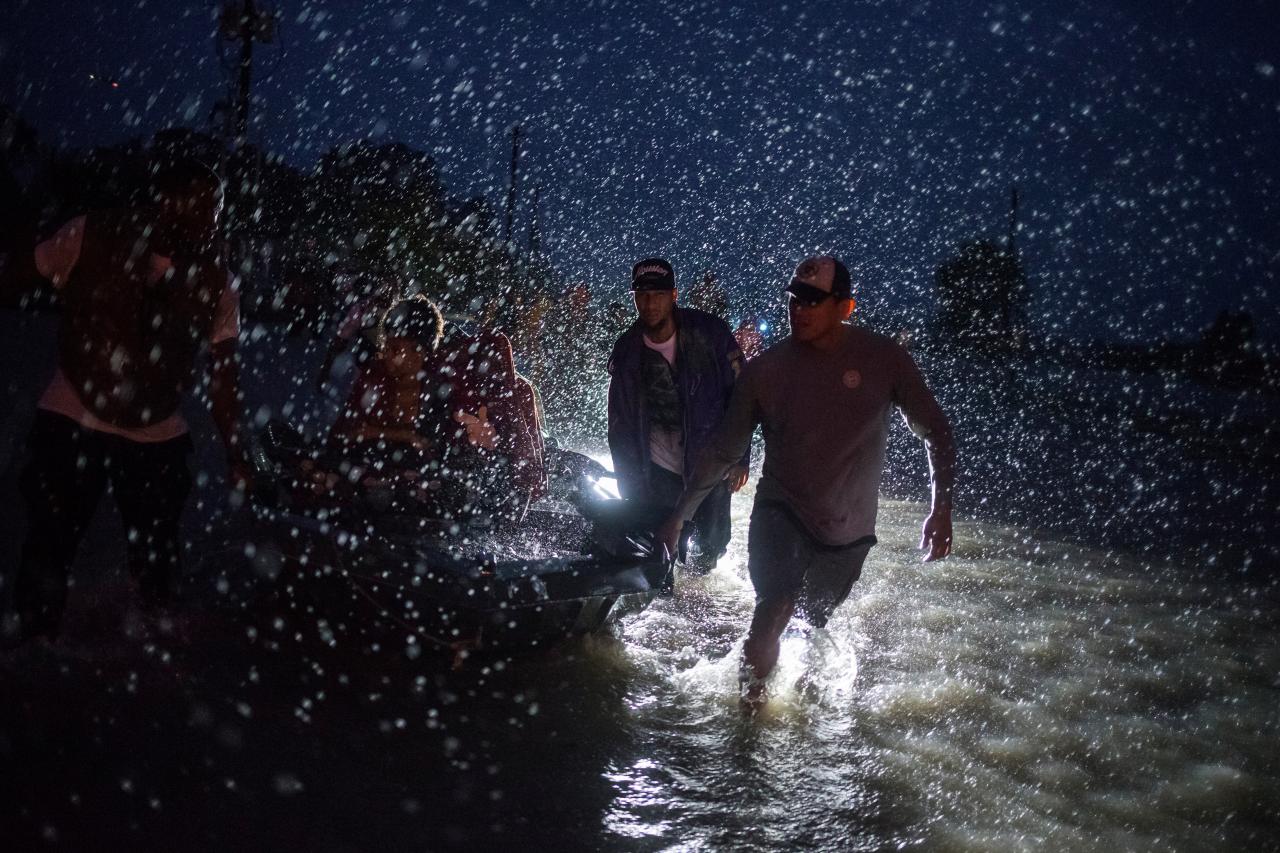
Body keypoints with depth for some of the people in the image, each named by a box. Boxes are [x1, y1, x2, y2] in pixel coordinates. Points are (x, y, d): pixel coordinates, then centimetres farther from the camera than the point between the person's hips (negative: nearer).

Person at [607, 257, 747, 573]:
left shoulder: (709, 333, -11)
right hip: (659, 467, 1)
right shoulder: (626, 351, -4)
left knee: (712, 539, 10)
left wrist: (740, 457, -7)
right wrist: (631, 486, 1)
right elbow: (619, 424, 3)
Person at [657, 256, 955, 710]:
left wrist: (941, 508, -6)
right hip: (781, 511, -1)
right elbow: (724, 450, 3)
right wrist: (680, 514, 3)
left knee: (813, 625, 16)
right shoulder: (765, 369, -7)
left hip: (848, 528, 1)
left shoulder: (882, 358, -10)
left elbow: (933, 431, 1)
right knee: (775, 606, -24)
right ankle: (751, 700, 0)